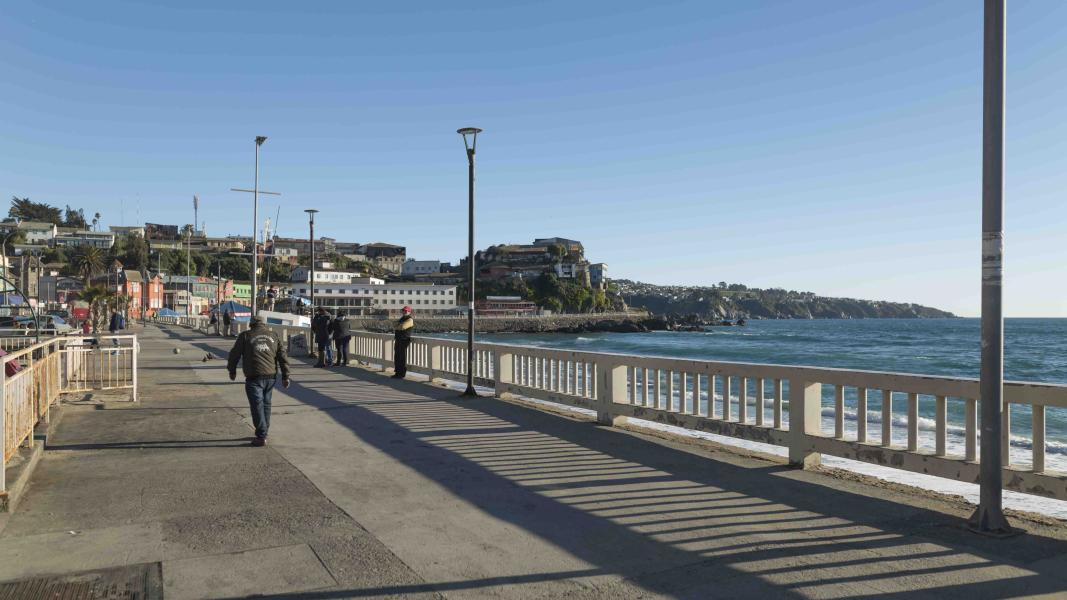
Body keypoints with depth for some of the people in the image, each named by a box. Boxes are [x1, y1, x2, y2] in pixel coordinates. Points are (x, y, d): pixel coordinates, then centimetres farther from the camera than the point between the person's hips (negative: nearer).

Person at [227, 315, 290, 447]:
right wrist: (285, 376, 11)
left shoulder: (245, 336, 3)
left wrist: (232, 371, 23)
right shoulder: (273, 336, 13)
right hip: (271, 376, 4)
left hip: (254, 377, -4)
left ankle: (261, 437, -4)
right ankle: (263, 433, 24)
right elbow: (282, 356, 9)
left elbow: (234, 354, 7)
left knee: (257, 406, -2)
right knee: (266, 404, 16)